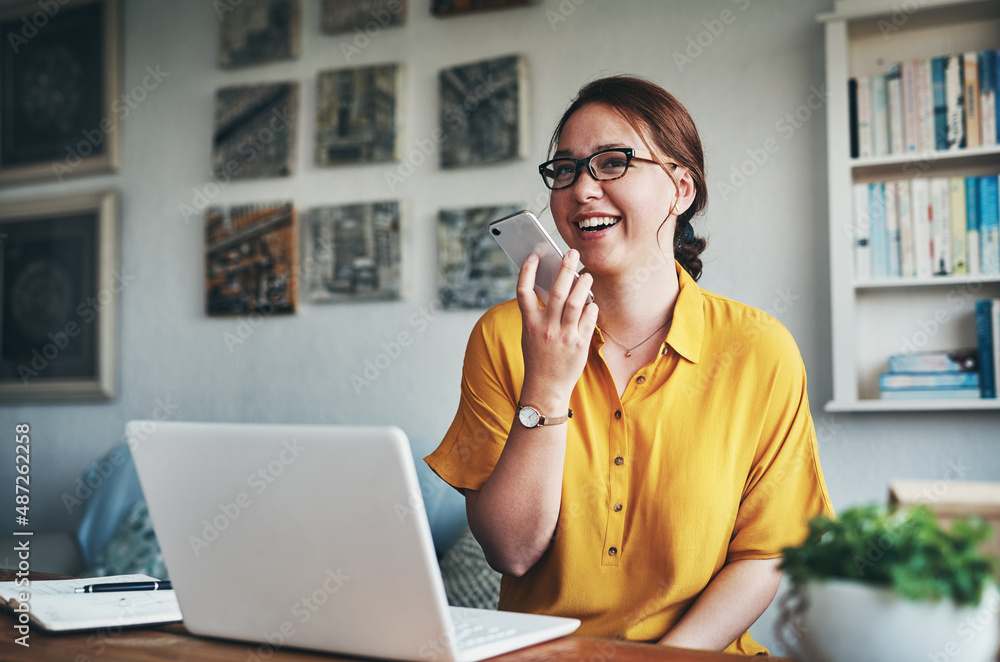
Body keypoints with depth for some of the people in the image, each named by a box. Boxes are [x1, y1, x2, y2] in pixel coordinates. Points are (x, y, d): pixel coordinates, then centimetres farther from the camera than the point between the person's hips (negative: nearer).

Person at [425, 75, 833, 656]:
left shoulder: (759, 352, -5)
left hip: (697, 652, 0)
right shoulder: (503, 336, -1)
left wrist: (666, 656, -15)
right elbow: (512, 552, -7)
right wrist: (546, 388, -18)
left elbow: (766, 553, -1)